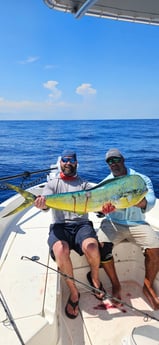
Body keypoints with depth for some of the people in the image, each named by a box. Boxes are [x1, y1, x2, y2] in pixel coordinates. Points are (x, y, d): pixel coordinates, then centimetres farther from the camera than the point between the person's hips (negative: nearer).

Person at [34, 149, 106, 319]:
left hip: (81, 224, 1)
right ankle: (73, 293, -8)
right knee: (61, 250, -33)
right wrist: (41, 204, -31)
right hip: (59, 225, 0)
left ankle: (94, 277, 6)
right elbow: (46, 203, -4)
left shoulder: (84, 184, 16)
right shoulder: (52, 184, 14)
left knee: (91, 246, -31)